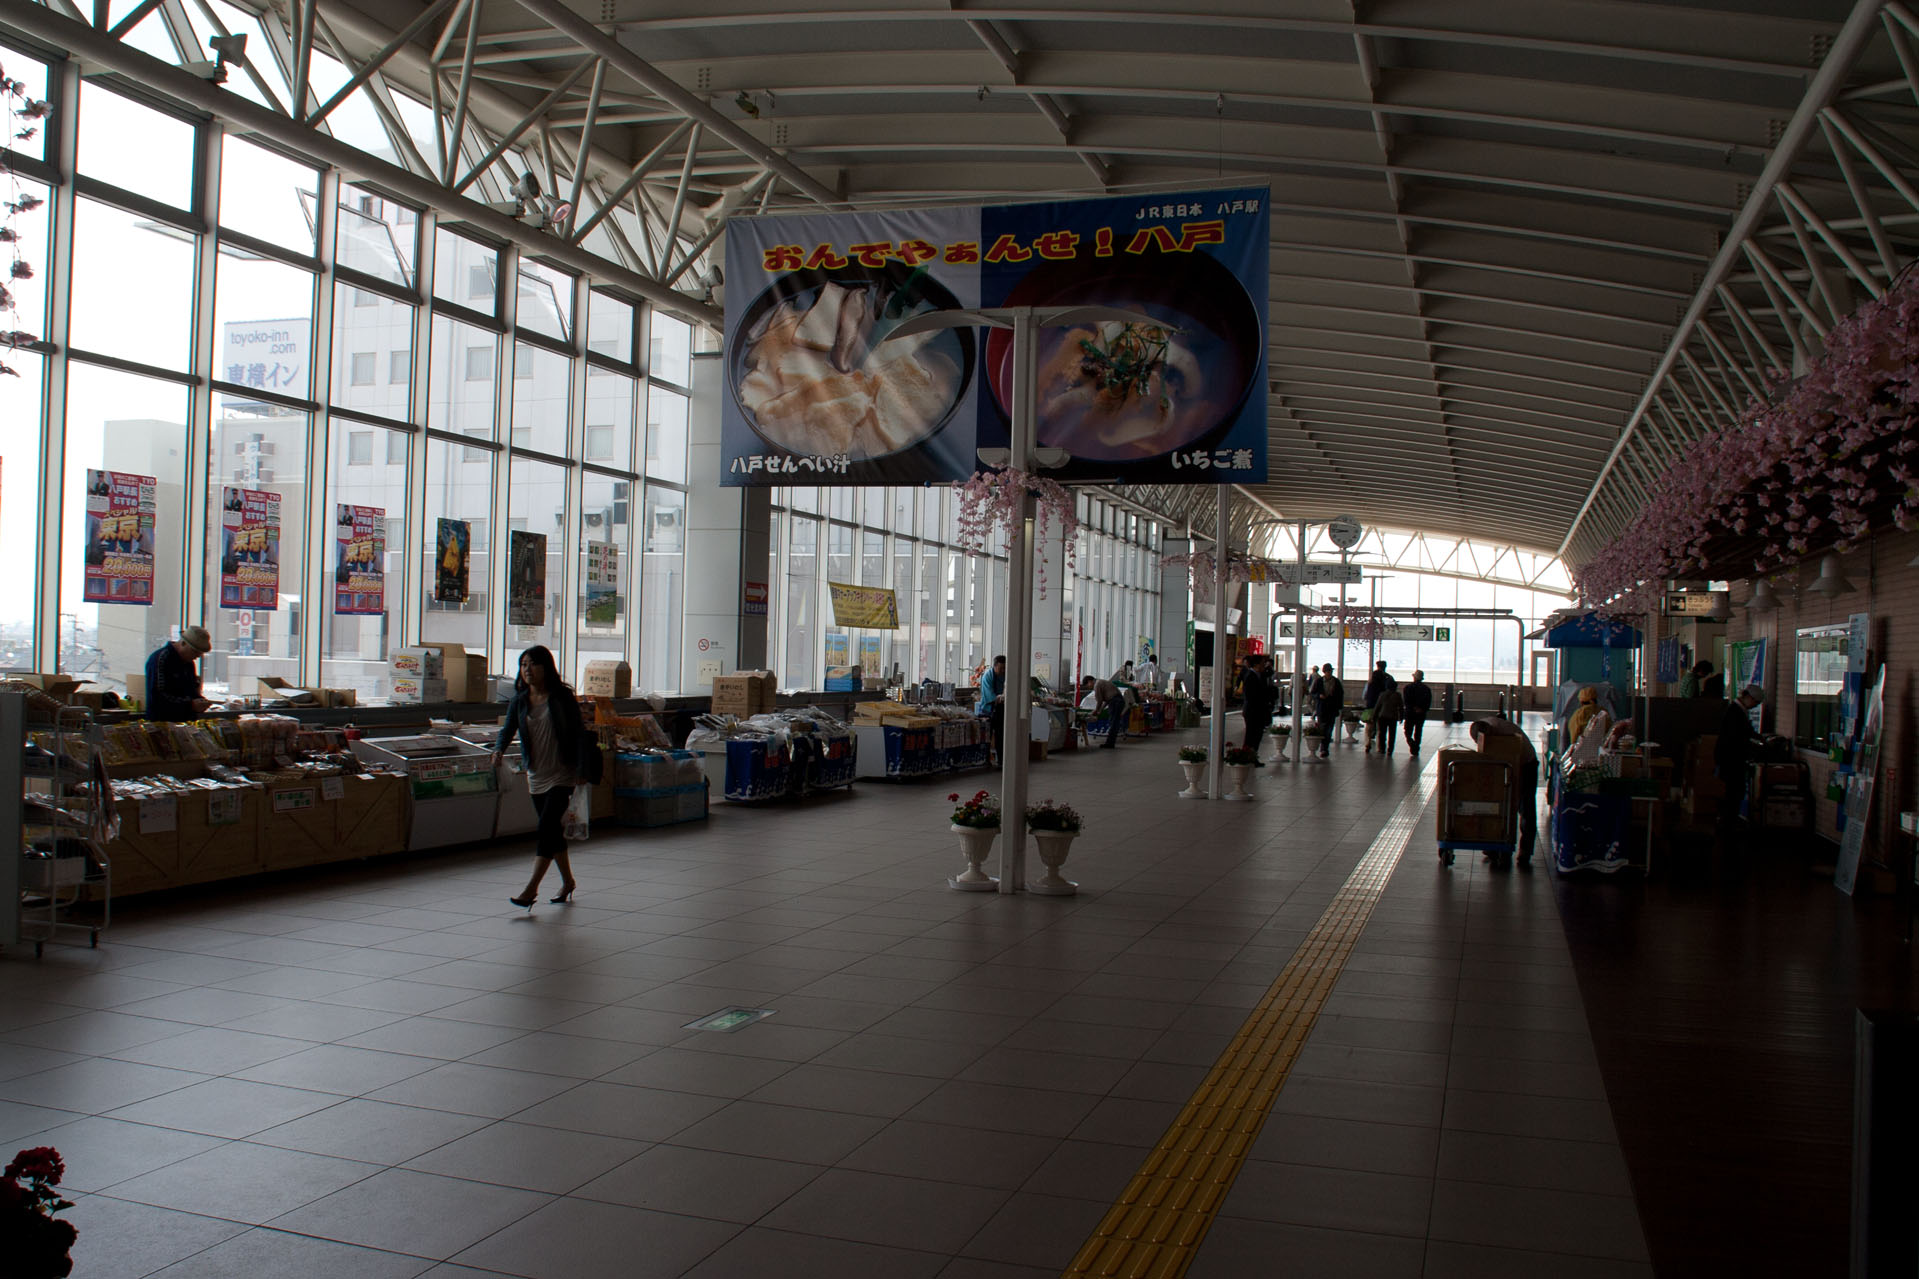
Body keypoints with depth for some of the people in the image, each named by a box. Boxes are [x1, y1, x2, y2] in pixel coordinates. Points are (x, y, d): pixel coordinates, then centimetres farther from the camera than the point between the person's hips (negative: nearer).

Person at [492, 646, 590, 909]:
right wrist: (499, 749, -24)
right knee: (553, 830, 13)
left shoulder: (562, 697, -8)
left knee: (547, 827, -13)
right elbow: (508, 729, -2)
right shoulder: (520, 700, 5)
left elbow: (579, 732, -7)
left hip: (562, 775, -5)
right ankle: (567, 880, 29)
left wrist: (580, 771, -12)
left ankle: (531, 889, -13)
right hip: (536, 776, 5)